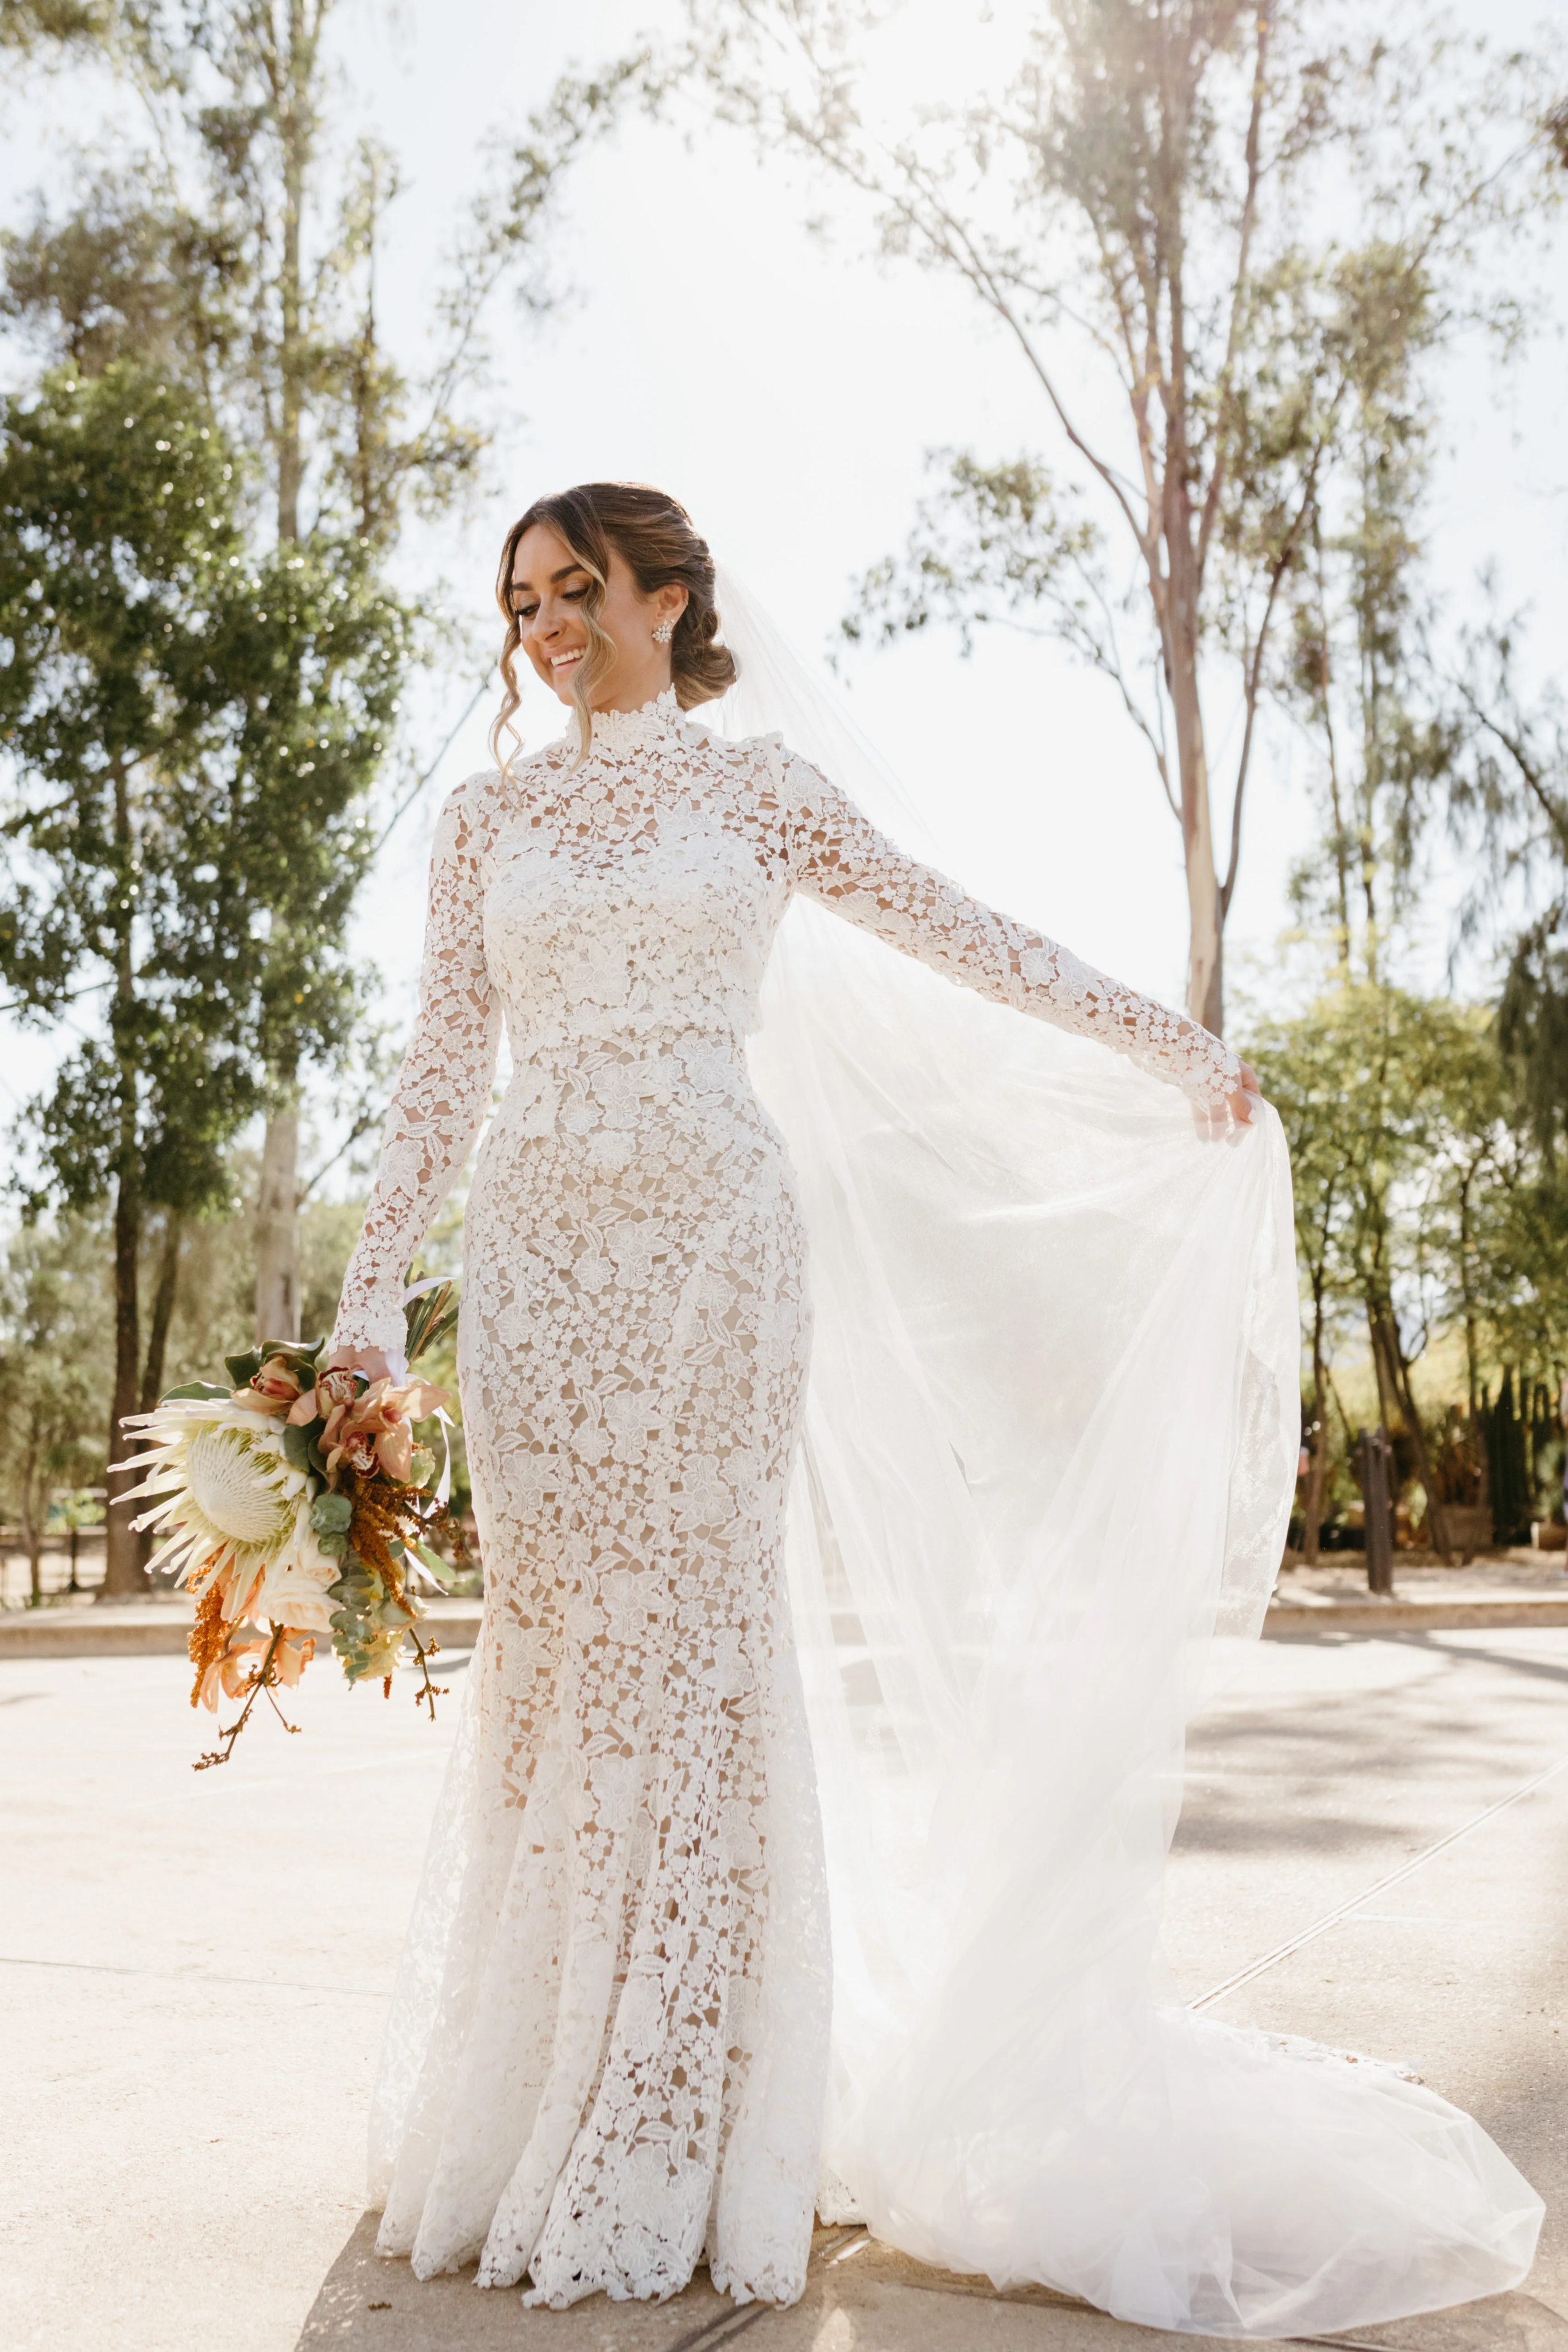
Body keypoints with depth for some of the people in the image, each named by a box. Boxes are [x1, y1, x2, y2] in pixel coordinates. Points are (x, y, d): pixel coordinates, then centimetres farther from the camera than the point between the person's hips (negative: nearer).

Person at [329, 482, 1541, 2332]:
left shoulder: (758, 793, 9)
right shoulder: (490, 818, 14)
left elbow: (963, 941, 15)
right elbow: (444, 1072, 11)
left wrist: (1179, 1047, 20)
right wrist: (372, 1293, 3)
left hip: (715, 1242, -2)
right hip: (542, 1257, 2)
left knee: (700, 1645, -2)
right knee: (551, 1652, 2)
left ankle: (682, 2152, 9)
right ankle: (527, 2122, 16)